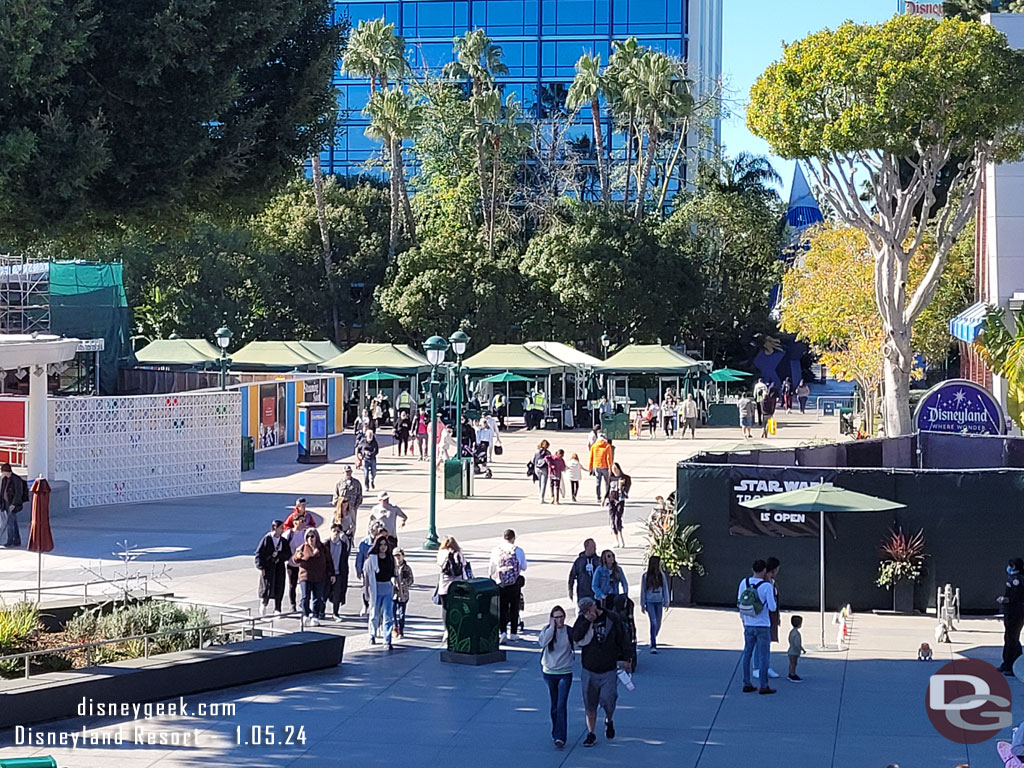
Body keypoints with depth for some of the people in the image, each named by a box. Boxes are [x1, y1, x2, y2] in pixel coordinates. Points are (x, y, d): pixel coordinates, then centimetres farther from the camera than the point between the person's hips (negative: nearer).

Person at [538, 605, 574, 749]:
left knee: (562, 706, -11)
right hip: (549, 672, 2)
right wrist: (552, 626, -19)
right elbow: (542, 642, -21)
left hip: (565, 673, -2)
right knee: (554, 705, 13)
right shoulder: (547, 629, -2)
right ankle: (556, 733, 29)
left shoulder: (569, 631, -2)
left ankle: (560, 737, -13)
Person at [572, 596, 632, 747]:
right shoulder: (582, 620, -1)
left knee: (607, 700, -5)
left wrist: (624, 660, 10)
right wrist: (587, 621, -22)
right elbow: (576, 638, -17)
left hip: (609, 670, -1)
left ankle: (609, 721, 28)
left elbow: (622, 641, 8)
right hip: (589, 670, 1)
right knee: (590, 705, 4)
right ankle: (590, 734, 15)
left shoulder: (612, 619, -4)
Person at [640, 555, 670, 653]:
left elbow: (665, 589, 9)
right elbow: (643, 590, 3)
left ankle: (653, 639, 35)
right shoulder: (646, 576, -2)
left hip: (659, 602, 3)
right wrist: (642, 604, 2)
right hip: (649, 602, -3)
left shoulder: (661, 575, 4)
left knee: (658, 623, 10)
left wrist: (666, 602, 6)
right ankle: (653, 646, -13)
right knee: (653, 622, -14)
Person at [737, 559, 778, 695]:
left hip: (748, 626, 4)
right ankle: (763, 686, 2)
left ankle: (746, 684, 13)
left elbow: (739, 604, 8)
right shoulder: (767, 586, -14)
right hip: (763, 626, -4)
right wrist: (773, 595, 6)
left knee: (747, 654, 11)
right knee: (763, 656, 1)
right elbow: (772, 607, -11)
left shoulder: (744, 582, 0)